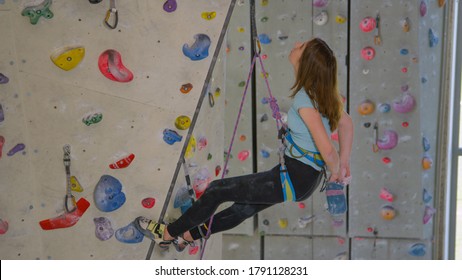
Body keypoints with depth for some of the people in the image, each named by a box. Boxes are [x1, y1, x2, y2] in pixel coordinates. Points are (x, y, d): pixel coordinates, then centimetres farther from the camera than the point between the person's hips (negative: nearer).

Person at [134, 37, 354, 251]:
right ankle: (188, 236, 45)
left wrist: (335, 171, -10)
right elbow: (346, 123, 14)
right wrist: (343, 163, 13)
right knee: (243, 209, 25)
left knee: (217, 190, 2)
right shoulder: (322, 93, 1)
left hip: (294, 177, -9)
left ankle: (168, 233, 21)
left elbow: (327, 150, -30)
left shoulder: (304, 99, -26)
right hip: (307, 178, 9)